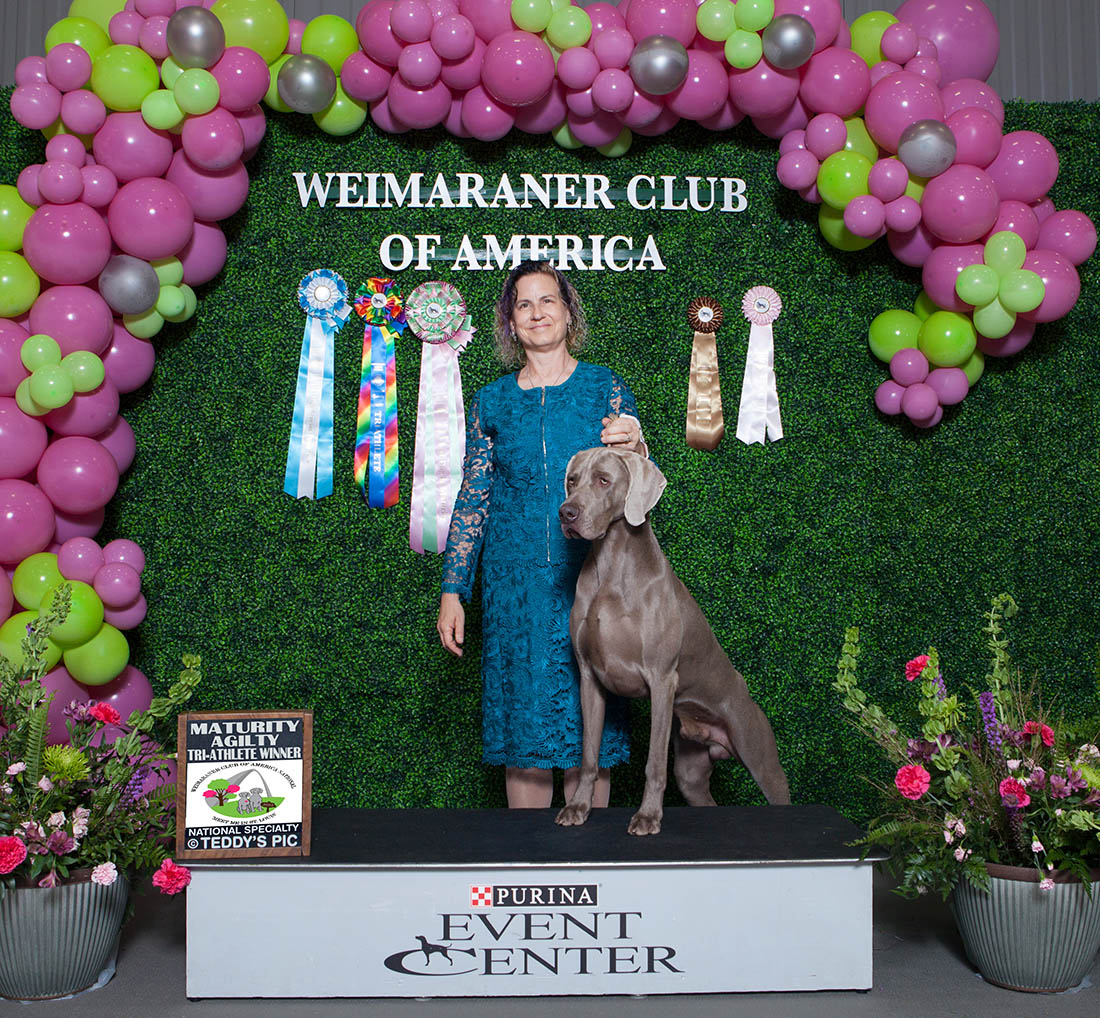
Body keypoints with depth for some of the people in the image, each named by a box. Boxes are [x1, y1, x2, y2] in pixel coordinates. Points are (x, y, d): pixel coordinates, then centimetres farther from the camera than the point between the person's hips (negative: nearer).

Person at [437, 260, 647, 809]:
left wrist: (634, 446, -19)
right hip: (514, 583, 1)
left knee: (588, 740, 2)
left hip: (590, 578, -1)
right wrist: (452, 590, 5)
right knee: (523, 736, 3)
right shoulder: (492, 402, 8)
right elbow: (471, 501, 9)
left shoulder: (605, 388, 5)